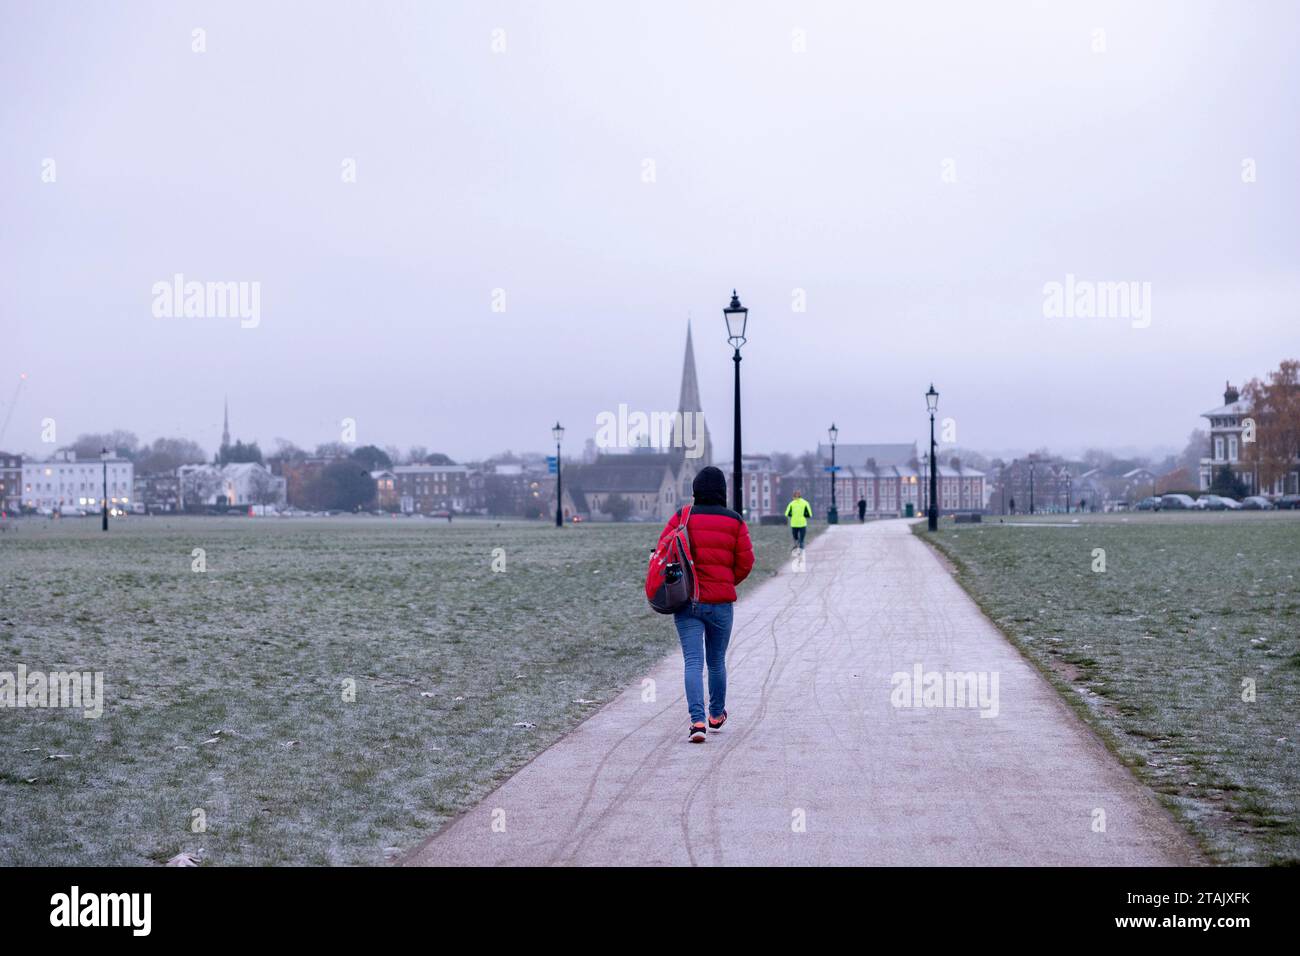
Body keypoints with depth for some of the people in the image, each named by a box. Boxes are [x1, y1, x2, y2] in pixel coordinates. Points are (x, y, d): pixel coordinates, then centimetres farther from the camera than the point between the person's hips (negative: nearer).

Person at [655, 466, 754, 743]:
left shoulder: (682, 517, -3)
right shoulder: (735, 522, -1)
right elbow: (745, 562, -1)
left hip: (686, 602, -1)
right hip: (721, 603, 1)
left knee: (693, 662, -3)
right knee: (717, 662, 18)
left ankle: (697, 721, -18)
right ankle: (716, 715, 34)